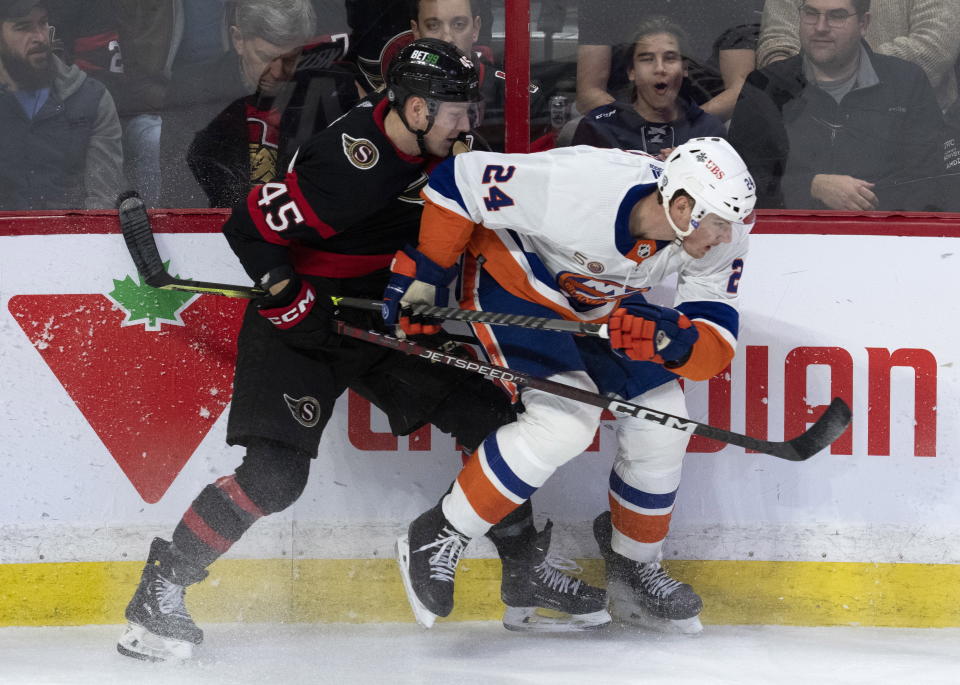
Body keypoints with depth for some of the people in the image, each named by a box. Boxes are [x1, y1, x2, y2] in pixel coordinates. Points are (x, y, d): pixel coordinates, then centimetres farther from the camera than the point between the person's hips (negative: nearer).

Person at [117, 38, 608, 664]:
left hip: (380, 320, 8)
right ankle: (159, 593, -6)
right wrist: (294, 302, -24)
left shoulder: (421, 146, -2)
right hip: (299, 326, -8)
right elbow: (252, 228, -27)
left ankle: (526, 573, 16)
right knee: (274, 475, -19)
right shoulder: (350, 166, -29)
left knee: (487, 415, 4)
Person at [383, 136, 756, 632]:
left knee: (659, 423, 0)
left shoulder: (718, 237, -21)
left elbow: (717, 344, -18)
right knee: (565, 421, -24)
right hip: (513, 277, -7)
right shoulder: (577, 185, -39)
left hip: (604, 308, 7)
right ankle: (436, 540, -10)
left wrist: (679, 342, -42)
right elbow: (459, 180, -27)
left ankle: (634, 572, 24)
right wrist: (422, 274, -19)